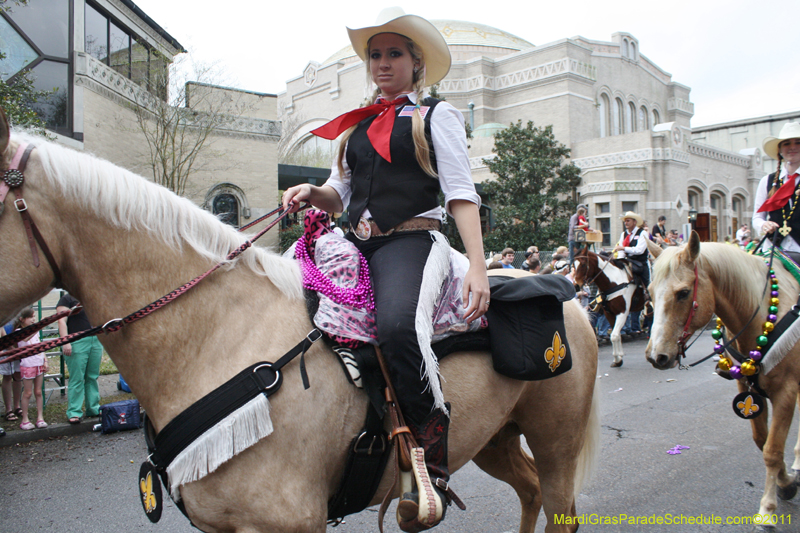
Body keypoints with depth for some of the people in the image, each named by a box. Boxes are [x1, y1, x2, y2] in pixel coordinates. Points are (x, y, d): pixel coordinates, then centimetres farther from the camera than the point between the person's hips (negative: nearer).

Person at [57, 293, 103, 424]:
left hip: (95, 341, 6)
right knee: (77, 379, -5)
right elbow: (61, 321, -11)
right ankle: (74, 413, 1)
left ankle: (94, 409, 17)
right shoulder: (67, 299, -2)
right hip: (76, 343, -6)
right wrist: (65, 342, -21)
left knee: (93, 377, 9)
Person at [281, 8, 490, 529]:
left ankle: (433, 461, -21)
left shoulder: (437, 115, 8)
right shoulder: (357, 125, 23)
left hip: (411, 239, -6)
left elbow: (461, 194, -2)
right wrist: (310, 192, -1)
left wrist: (478, 267, -15)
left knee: (397, 323, -36)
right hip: (356, 244, 7)